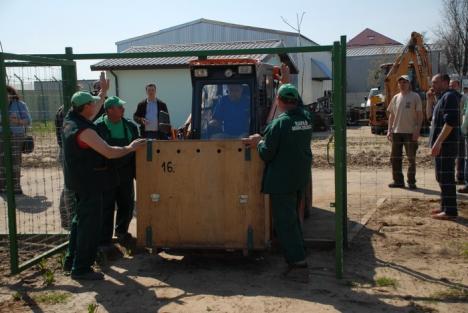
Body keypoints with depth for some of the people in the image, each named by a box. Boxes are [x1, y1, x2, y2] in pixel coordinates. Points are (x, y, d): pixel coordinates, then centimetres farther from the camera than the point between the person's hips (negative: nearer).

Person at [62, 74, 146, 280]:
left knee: (80, 219, 21)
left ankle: (72, 261, 31)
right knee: (90, 224, -2)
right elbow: (109, 152, -26)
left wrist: (103, 92, 31)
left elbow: (93, 112, 23)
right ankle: (81, 268, 4)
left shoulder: (70, 120, 3)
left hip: (78, 180, 10)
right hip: (89, 182, -10)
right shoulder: (84, 130, -25)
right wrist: (130, 148, -12)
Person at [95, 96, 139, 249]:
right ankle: (104, 240, 12)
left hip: (125, 173, 4)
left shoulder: (130, 126, 4)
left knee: (126, 205, 14)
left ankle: (121, 231, 37)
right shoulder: (98, 127, -9)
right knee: (106, 208, 1)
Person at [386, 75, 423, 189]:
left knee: (411, 158, 3)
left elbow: (419, 114, -5)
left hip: (410, 132, -5)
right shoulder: (396, 97, 10)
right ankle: (398, 181, 16)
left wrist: (417, 130, -12)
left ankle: (411, 181, 11)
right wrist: (389, 130, 7)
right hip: (396, 132, 5)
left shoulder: (415, 97, -3)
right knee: (395, 157, 7)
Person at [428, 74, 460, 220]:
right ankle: (445, 206, 25)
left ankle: (450, 211, -5)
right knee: (442, 177, 16)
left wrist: (438, 142, -25)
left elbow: (450, 122, -23)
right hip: (441, 144, 11)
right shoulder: (442, 98, 19)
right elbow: (433, 119, 26)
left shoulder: (449, 97, -12)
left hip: (446, 145, -11)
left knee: (446, 178, -8)